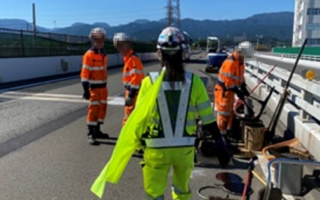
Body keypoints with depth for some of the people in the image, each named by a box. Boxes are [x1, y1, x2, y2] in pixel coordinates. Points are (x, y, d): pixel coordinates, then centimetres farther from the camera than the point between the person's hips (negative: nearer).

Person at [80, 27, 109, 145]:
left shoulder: (104, 54, 12)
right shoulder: (89, 55, -11)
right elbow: (85, 73, -15)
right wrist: (86, 89, -20)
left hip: (103, 86, 8)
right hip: (94, 87, -8)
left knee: (102, 108, 13)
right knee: (94, 109, -6)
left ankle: (97, 130, 27)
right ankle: (90, 134, 2)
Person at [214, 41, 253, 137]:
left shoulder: (240, 61, 4)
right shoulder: (230, 63, -28)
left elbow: (240, 75, 13)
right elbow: (228, 81, -28)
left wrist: (243, 88, 5)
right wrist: (238, 92, -22)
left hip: (230, 89, 10)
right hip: (223, 90, -10)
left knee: (230, 110, 19)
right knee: (224, 111, -1)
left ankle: (229, 129, 34)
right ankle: (222, 132, 10)